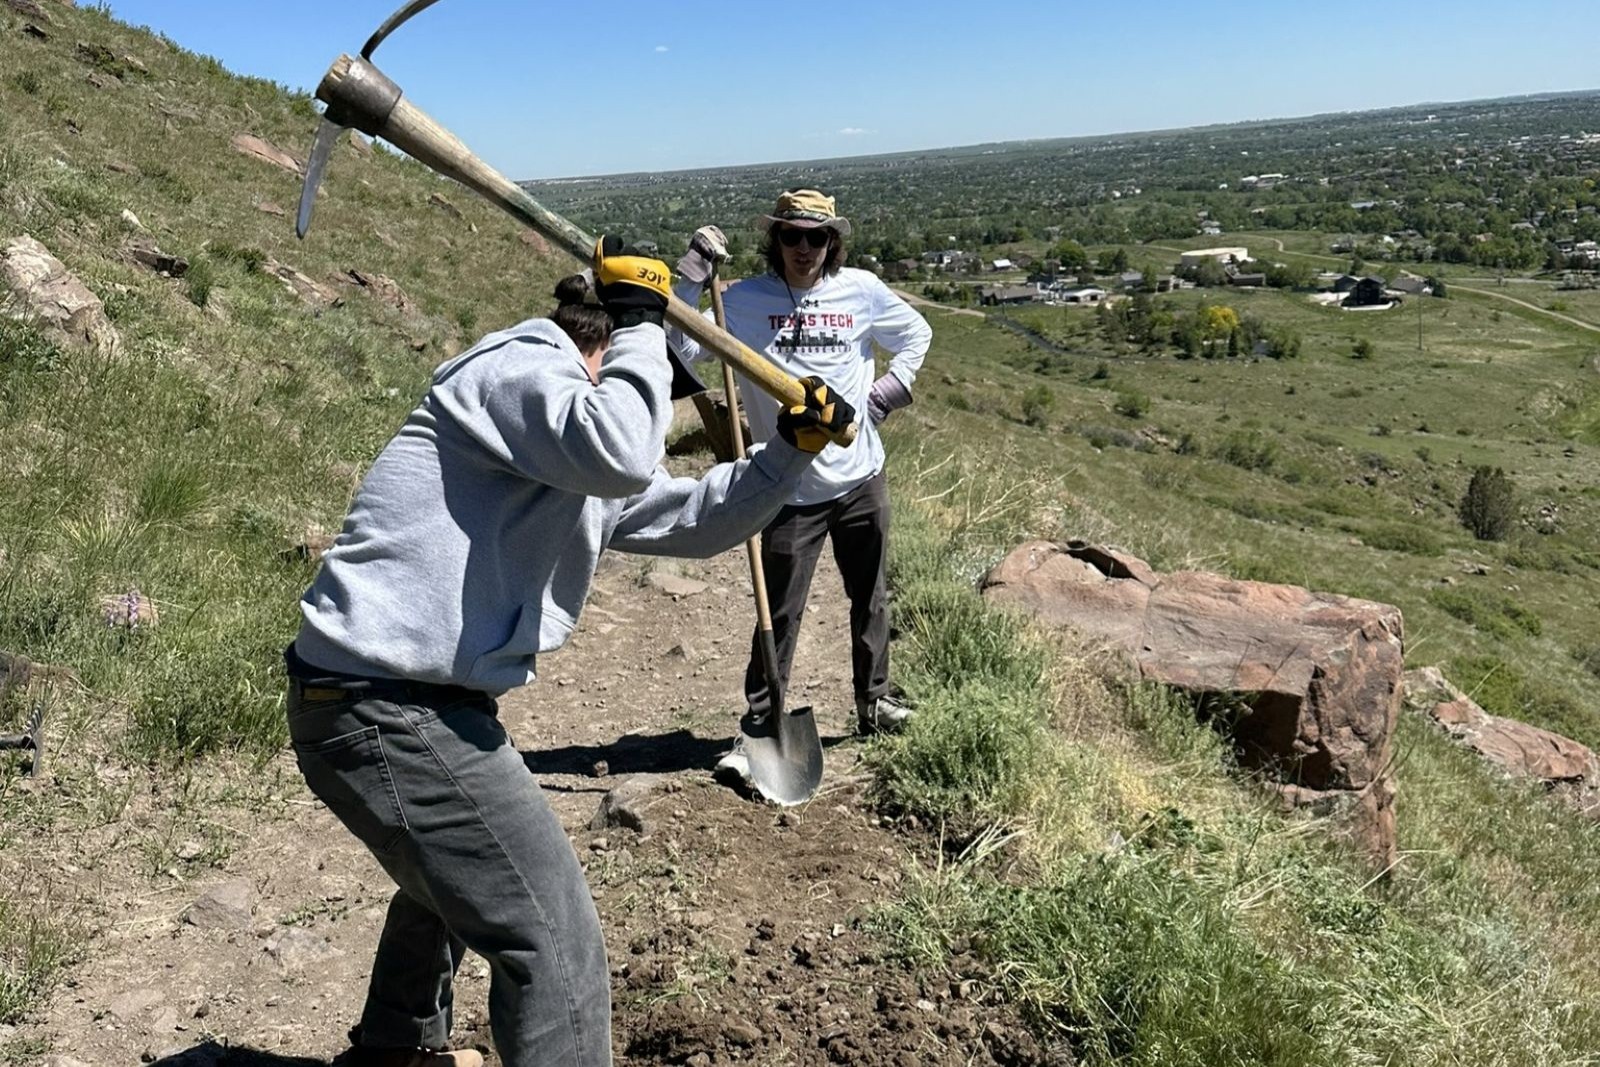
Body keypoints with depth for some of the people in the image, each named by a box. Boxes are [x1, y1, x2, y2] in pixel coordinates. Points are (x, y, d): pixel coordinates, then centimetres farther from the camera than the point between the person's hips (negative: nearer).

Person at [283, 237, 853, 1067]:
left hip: (413, 703, 11)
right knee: (555, 945, -8)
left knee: (457, 876, 35)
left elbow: (692, 521, 23)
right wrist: (639, 321, -14)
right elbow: (624, 457, -30)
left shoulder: (581, 468, 19)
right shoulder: (520, 364, -10)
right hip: (388, 710, -11)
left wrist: (792, 450, 11)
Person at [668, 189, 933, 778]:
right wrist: (690, 278, -22)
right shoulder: (743, 300, -8)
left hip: (861, 479, 4)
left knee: (870, 599, 18)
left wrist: (892, 387, 4)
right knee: (780, 615, -1)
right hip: (790, 489, -3)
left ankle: (875, 701, 36)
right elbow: (680, 348, -17)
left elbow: (916, 333, 18)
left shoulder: (862, 290, 1)